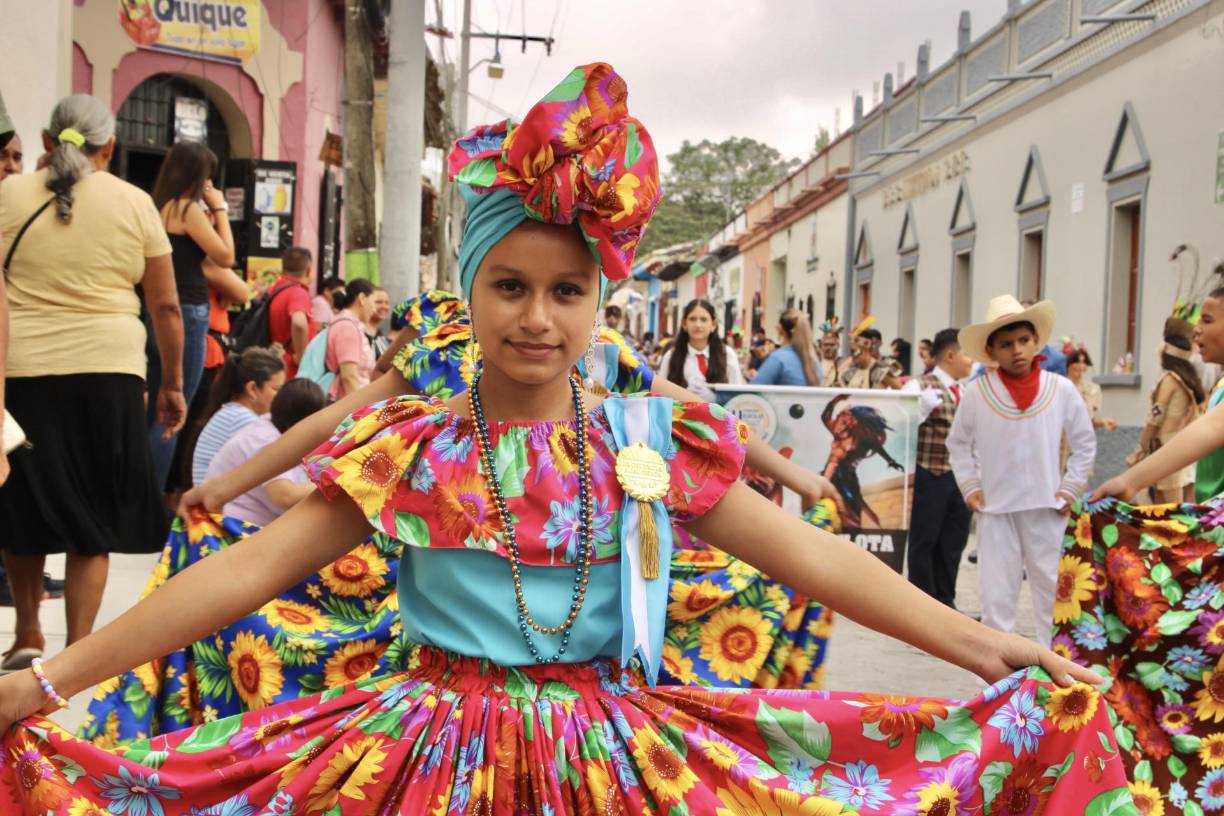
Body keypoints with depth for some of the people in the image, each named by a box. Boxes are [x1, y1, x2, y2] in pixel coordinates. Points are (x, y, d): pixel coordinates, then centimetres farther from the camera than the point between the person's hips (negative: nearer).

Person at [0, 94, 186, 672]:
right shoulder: (134, 203, 4)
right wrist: (172, 384, 12)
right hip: (107, 371, 0)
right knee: (93, 519, 8)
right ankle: (77, 651, 8)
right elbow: (166, 306, 3)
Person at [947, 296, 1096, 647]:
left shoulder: (1061, 389, -4)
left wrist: (1070, 489, 1)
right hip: (995, 510, 0)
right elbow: (959, 443, 9)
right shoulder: (977, 392, -5)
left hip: (1046, 510, 0)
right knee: (996, 599, 5)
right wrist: (970, 488, 1)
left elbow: (1085, 443, 7)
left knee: (1054, 596, 8)